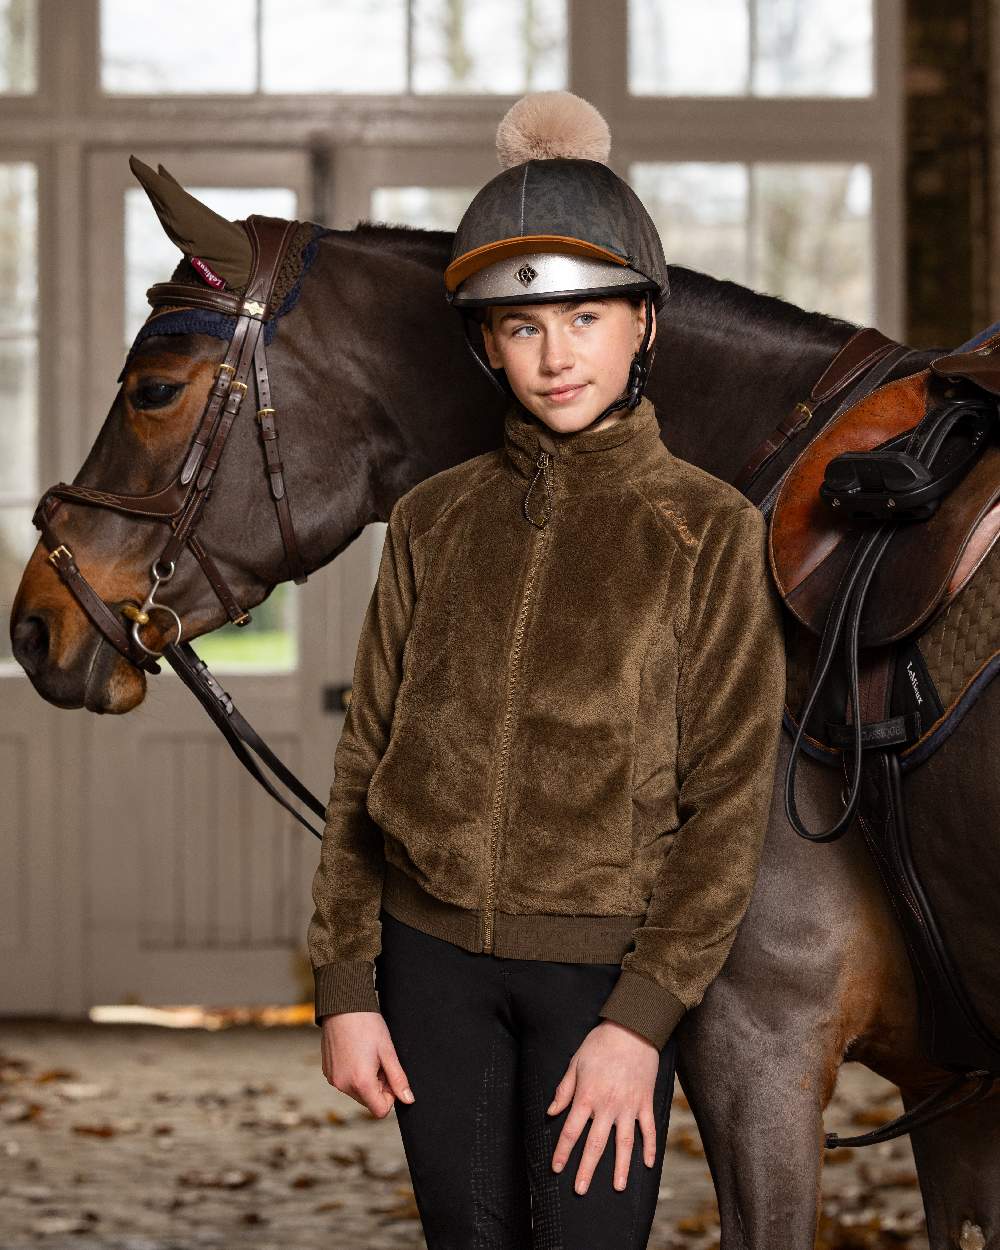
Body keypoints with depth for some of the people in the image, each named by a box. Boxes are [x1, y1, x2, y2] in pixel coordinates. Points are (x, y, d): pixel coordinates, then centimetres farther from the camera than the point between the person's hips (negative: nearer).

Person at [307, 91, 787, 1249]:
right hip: (434, 955, 3)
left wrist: (641, 1020, -13)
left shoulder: (710, 532, -4)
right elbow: (366, 761, 8)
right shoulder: (433, 522, 5)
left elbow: (728, 804, -6)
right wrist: (346, 987, 3)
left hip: (600, 967, -3)